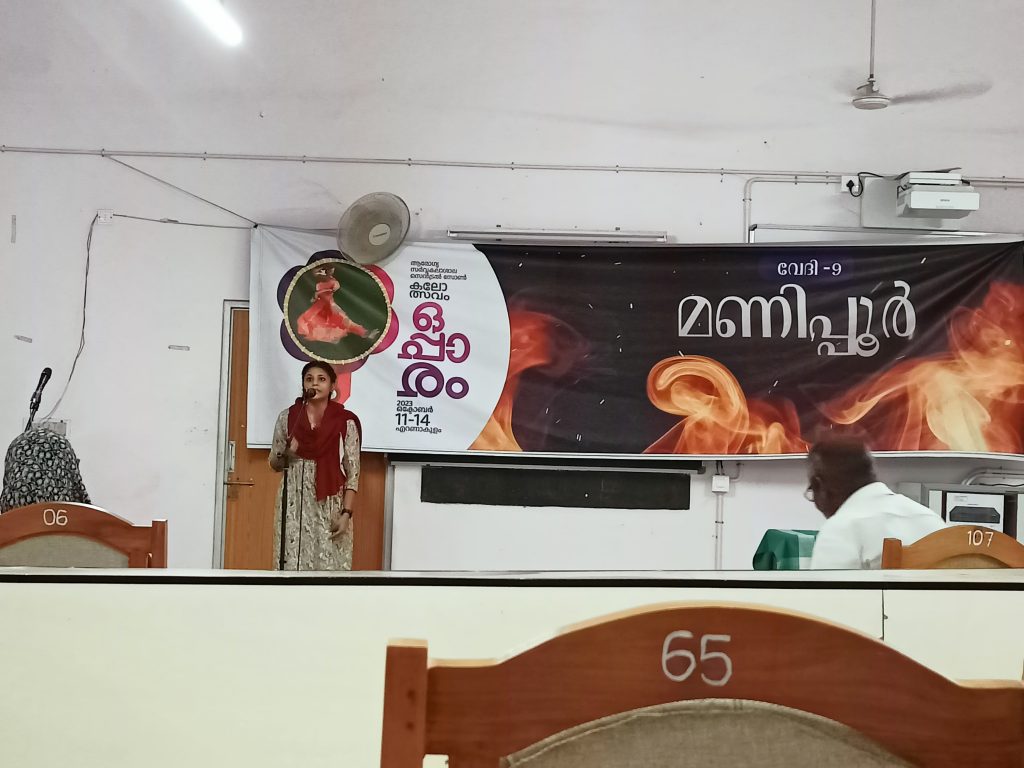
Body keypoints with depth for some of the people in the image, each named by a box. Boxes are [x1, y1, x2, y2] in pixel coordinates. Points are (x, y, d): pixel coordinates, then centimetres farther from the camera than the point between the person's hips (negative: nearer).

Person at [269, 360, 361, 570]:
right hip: (294, 503, 2)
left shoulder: (345, 421, -2)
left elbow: (353, 472, -3)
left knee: (330, 566, -3)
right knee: (293, 563, 0)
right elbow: (274, 464, 13)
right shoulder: (287, 417, 5)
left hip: (330, 506, -2)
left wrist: (346, 513, -11)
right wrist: (286, 453, -9)